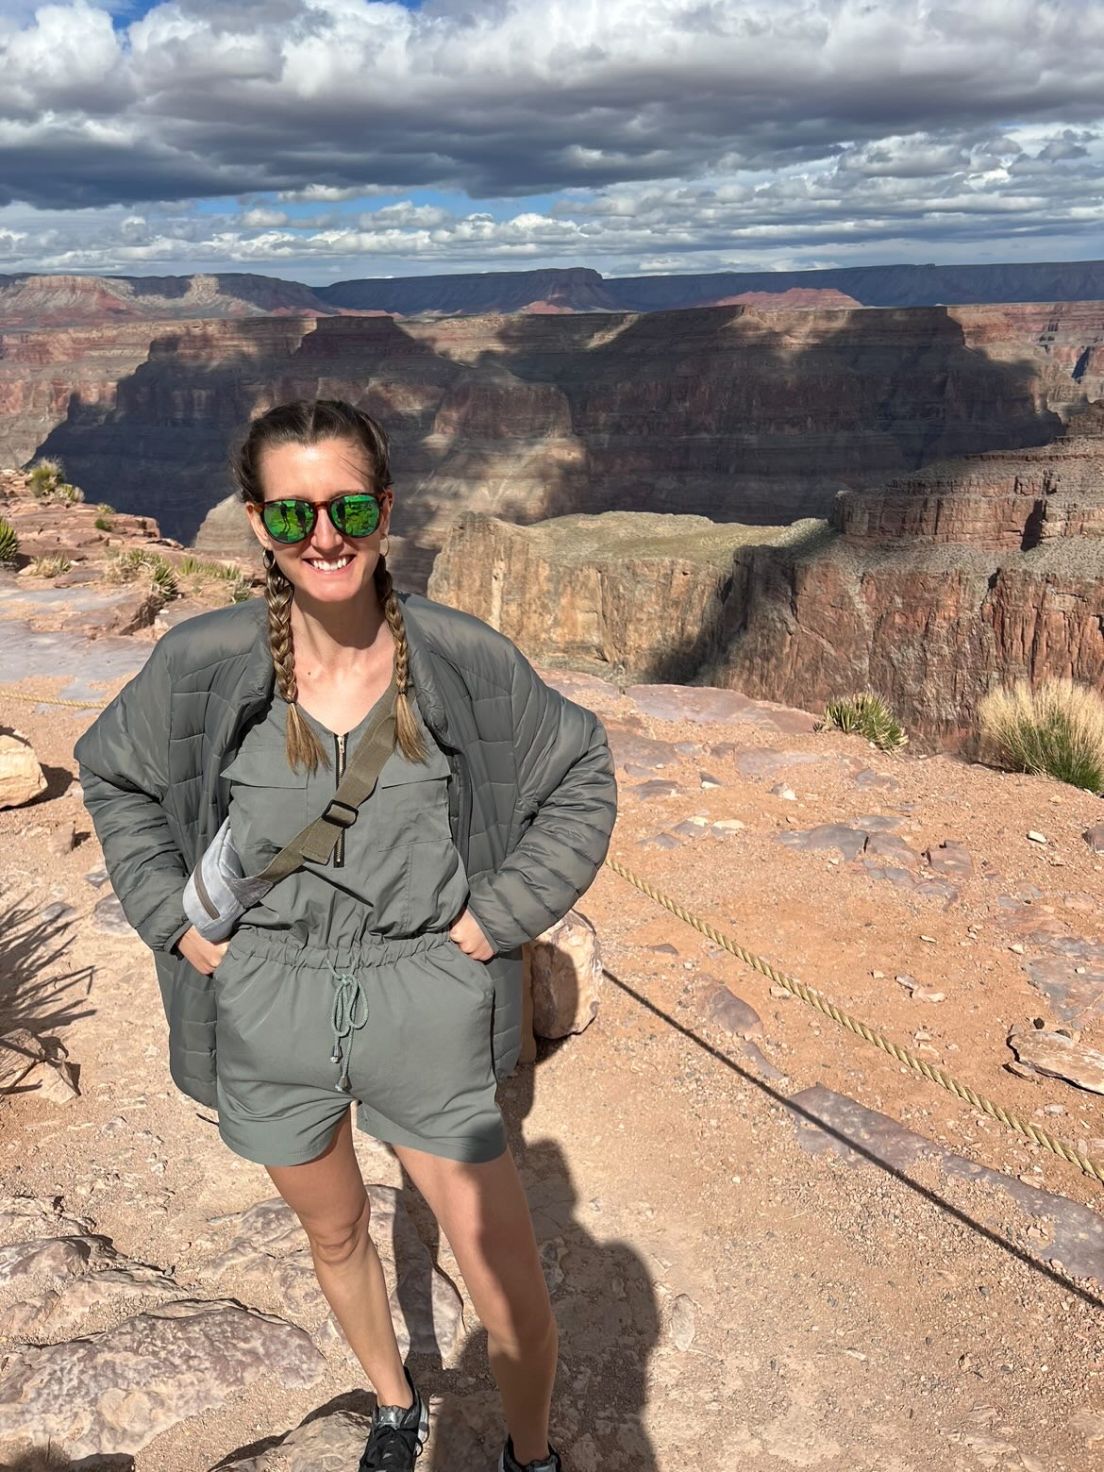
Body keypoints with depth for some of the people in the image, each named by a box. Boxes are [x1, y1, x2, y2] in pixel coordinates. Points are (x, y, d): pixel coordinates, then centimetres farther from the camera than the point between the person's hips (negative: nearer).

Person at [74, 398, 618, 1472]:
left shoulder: (463, 658, -13)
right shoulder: (202, 663, -10)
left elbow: (580, 780, 1)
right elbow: (113, 778, 9)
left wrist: (498, 912, -6)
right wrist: (175, 916, 0)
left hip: (424, 1002, -1)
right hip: (268, 1009, 2)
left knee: (510, 1288, 5)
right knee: (335, 1235, 25)